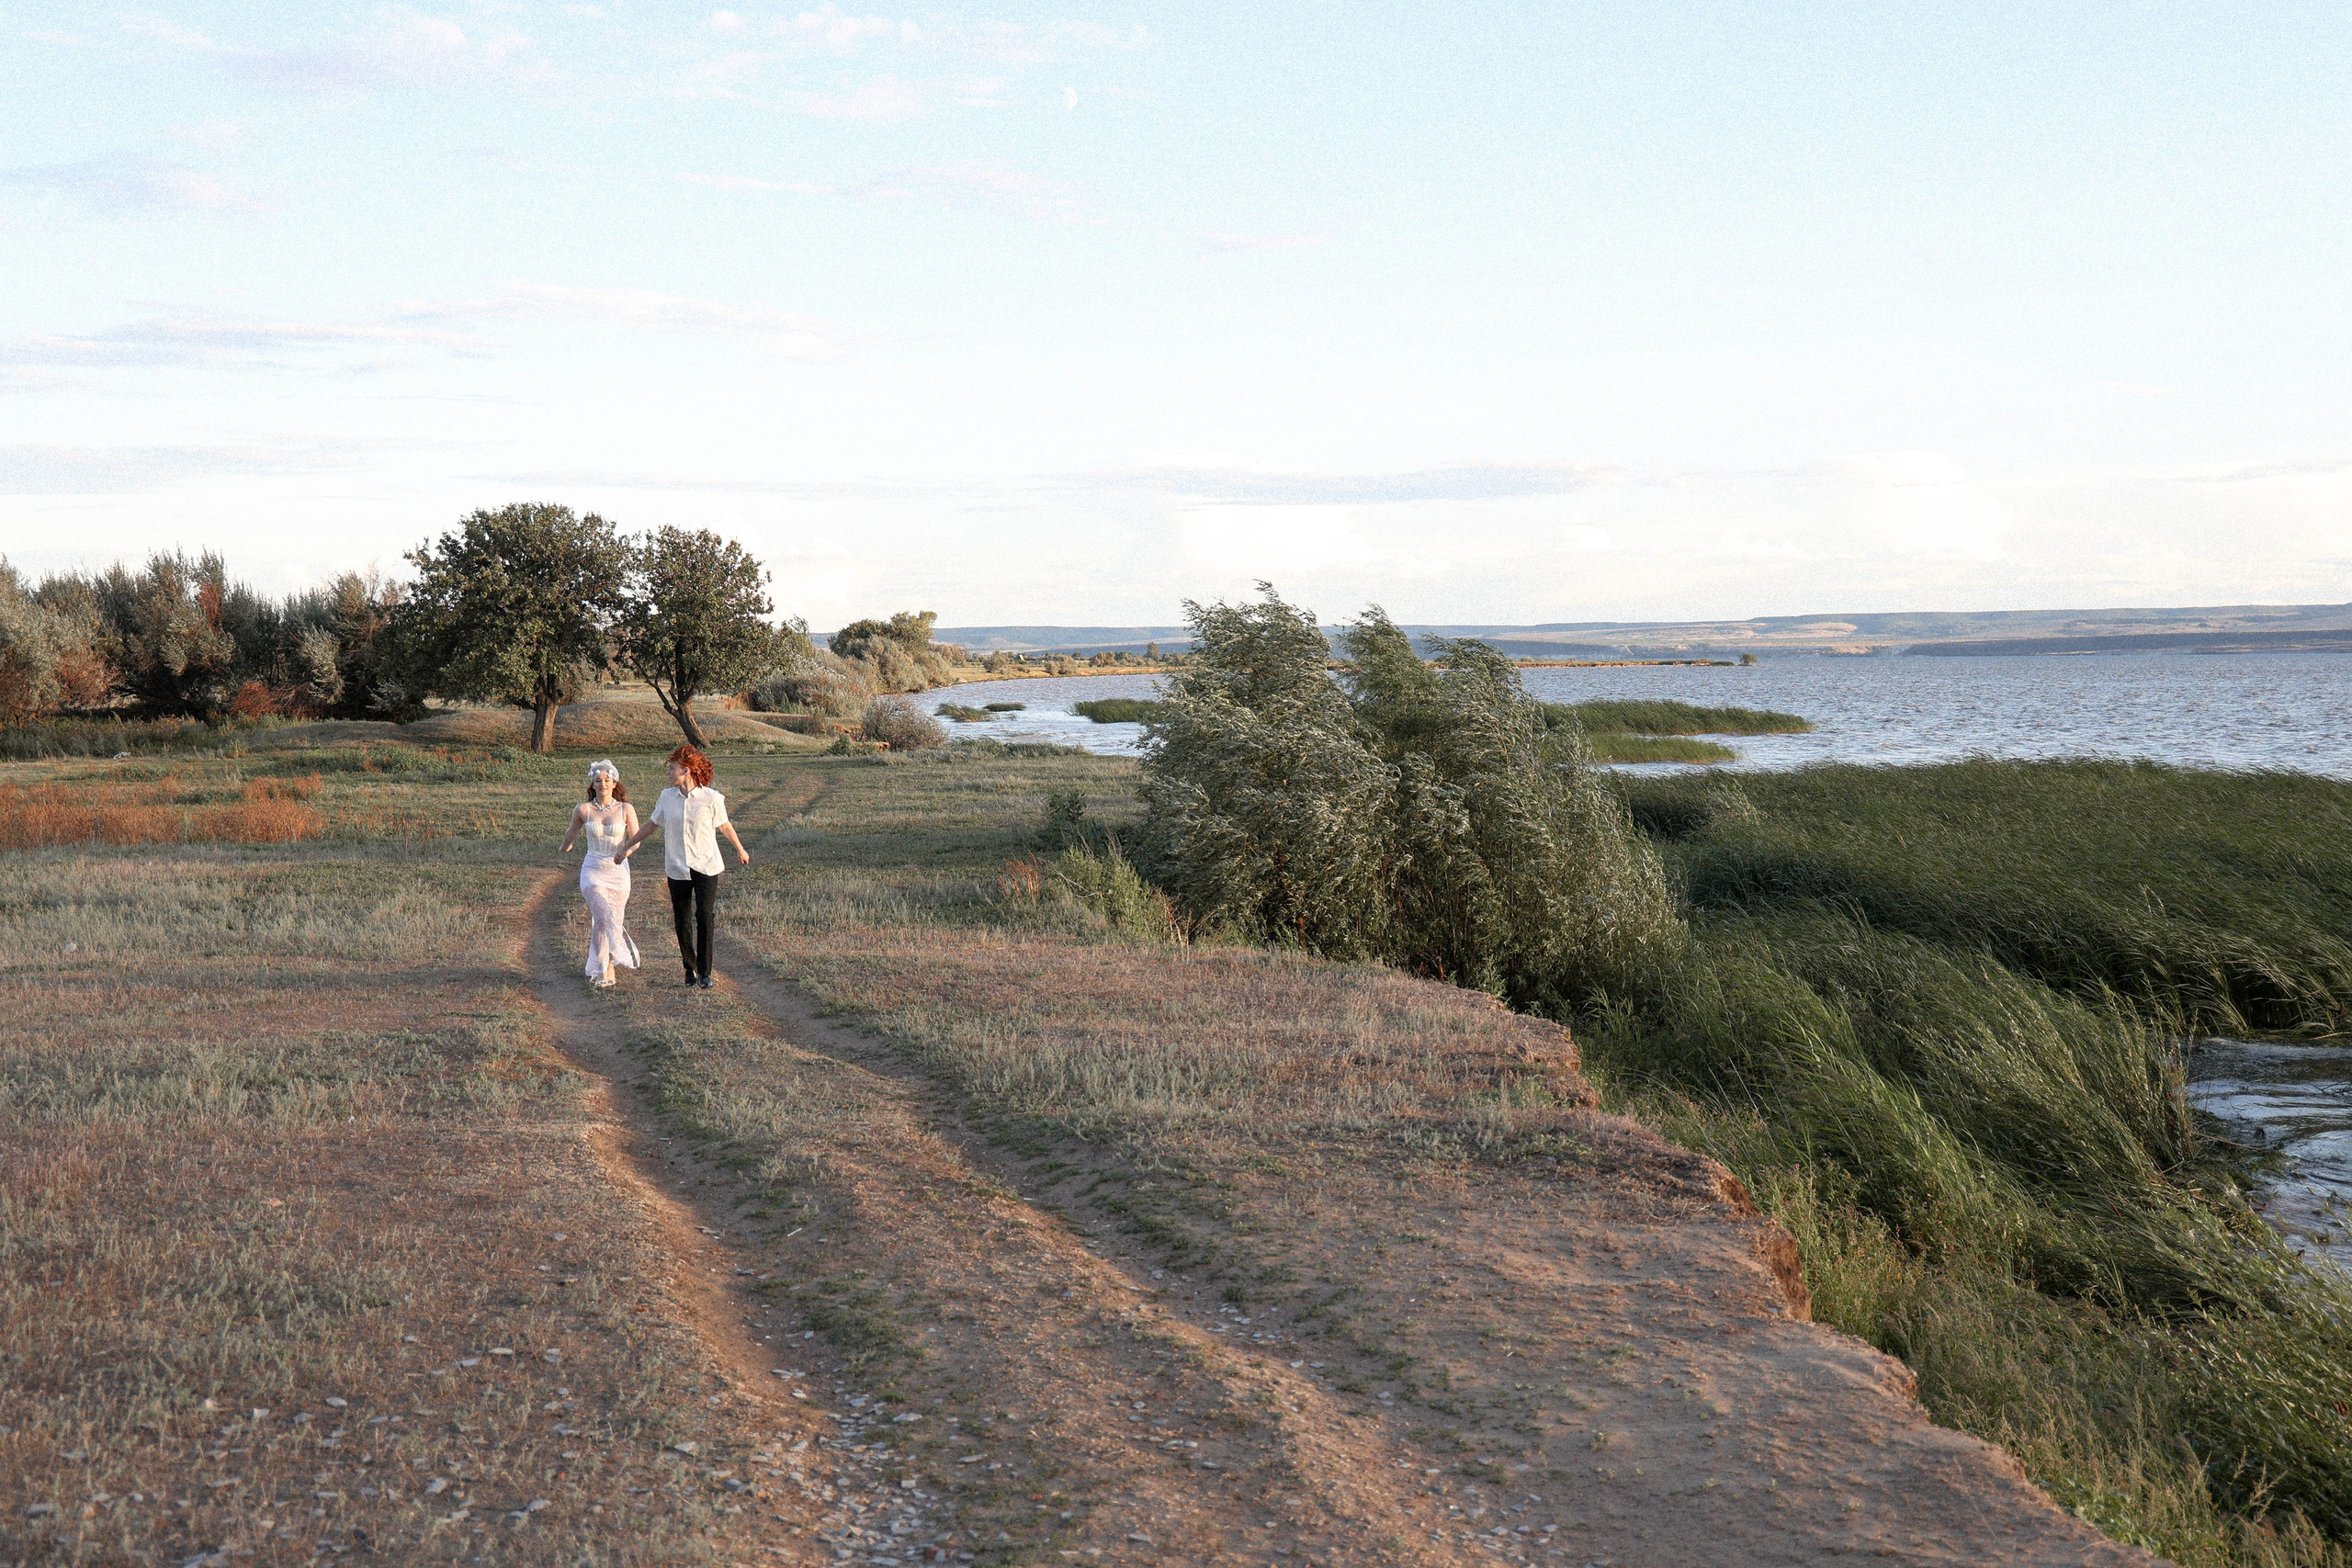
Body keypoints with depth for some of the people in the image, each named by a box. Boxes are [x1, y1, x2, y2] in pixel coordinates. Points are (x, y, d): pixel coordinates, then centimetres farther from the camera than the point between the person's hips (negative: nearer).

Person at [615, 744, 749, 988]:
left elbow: (724, 825, 11)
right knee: (682, 922, 5)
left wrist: (740, 849, 25)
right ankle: (690, 969, 21)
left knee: (705, 916, -15)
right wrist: (626, 846, 25)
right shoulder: (667, 797, 4)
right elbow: (651, 824, 18)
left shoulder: (711, 798, -6)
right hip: (677, 868, 3)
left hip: (706, 867, -3)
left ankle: (704, 972, -6)